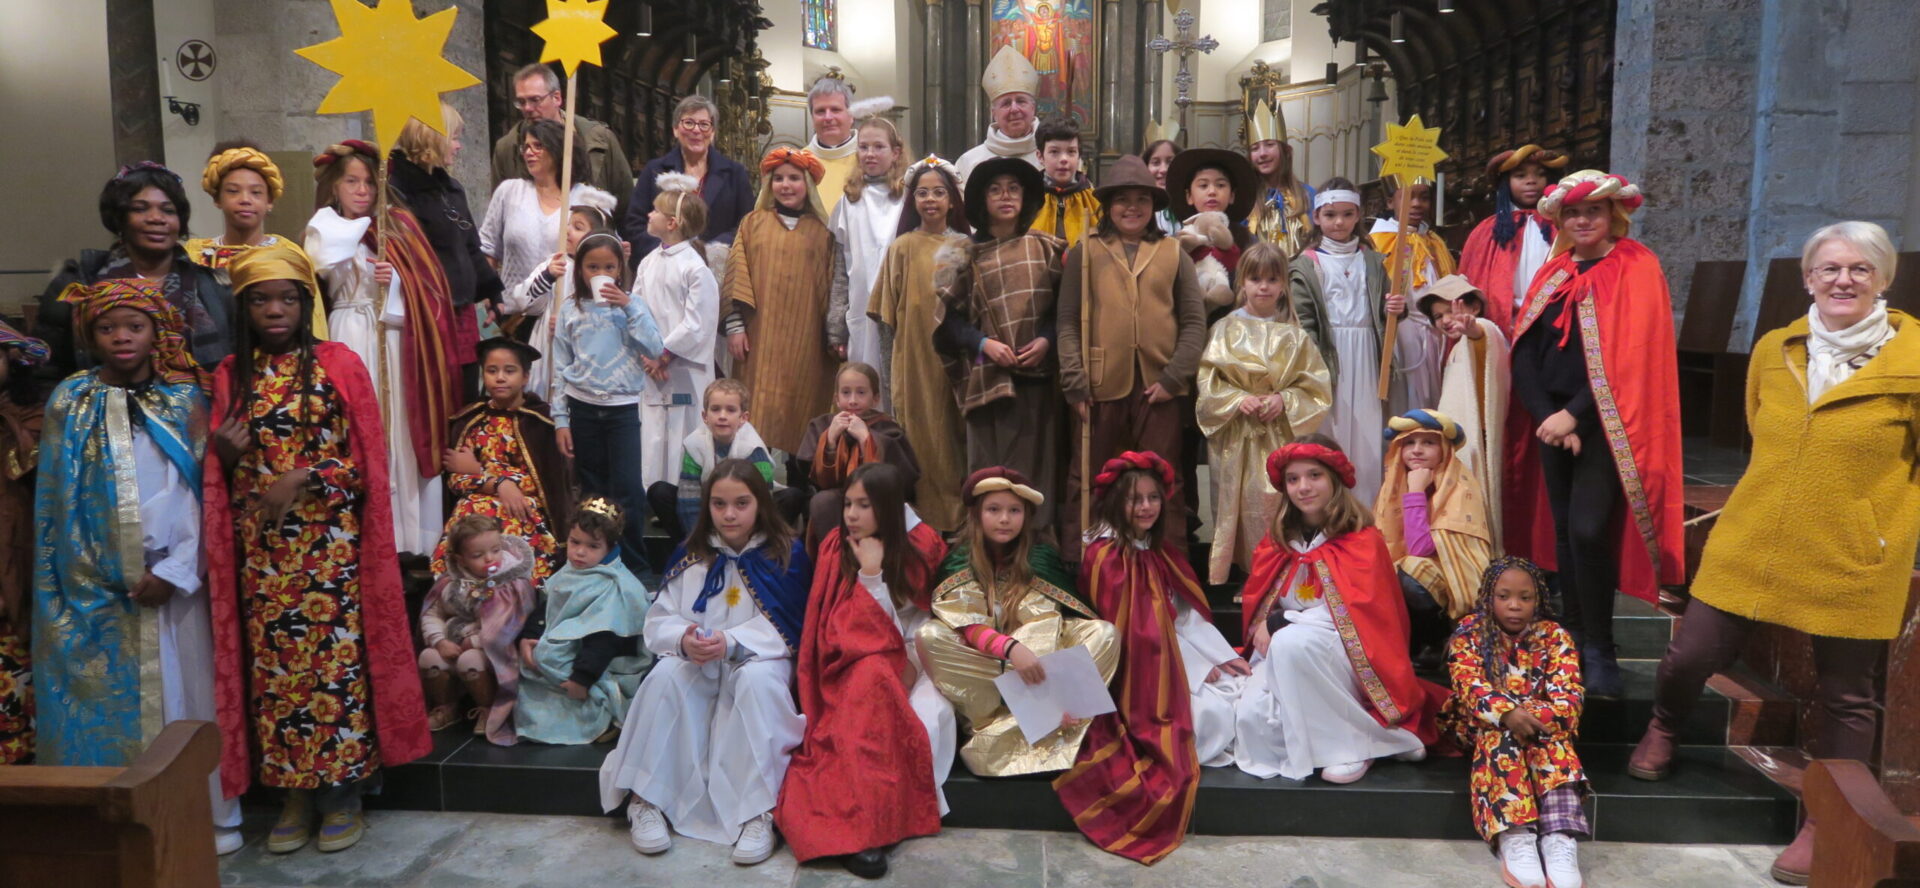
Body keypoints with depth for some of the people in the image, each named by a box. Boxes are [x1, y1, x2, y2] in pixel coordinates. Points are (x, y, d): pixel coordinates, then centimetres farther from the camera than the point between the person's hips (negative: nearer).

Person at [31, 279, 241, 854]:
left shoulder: (184, 400, 1)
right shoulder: (69, 402, 5)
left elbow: (208, 492, -2)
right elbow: (55, 499, 5)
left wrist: (175, 570, -9)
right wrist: (67, 581, -2)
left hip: (174, 580, -1)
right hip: (95, 589, 1)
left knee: (184, 697, 4)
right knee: (105, 704, 6)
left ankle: (207, 816, 14)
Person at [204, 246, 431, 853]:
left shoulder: (339, 363, -2)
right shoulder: (230, 374, 9)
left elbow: (365, 462, -3)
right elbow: (219, 474, 13)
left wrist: (303, 478, -16)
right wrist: (225, 453, -9)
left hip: (330, 545, -3)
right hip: (260, 548, 3)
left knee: (336, 658, -1)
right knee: (273, 662, 6)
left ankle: (345, 793, 12)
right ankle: (295, 793, 19)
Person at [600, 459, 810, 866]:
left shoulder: (787, 553, -4)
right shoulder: (690, 554, 5)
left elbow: (784, 630, -11)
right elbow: (658, 621, 1)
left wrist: (730, 643, -28)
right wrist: (683, 640, -23)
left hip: (759, 660, -2)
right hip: (697, 665, 3)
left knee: (757, 679, -35)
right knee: (666, 673, -29)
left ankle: (758, 813, -34)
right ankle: (644, 800, -22)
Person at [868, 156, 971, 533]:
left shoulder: (966, 247, 5)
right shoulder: (902, 248, 2)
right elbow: (887, 314, 4)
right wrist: (888, 371, 2)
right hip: (914, 359, -1)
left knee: (956, 440, 3)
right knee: (920, 441, 1)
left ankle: (959, 522, 13)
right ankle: (924, 526, 9)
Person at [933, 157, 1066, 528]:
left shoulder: (1044, 247, 10)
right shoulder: (968, 254, 7)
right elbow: (949, 316, 3)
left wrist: (1047, 339, -10)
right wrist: (982, 343, -12)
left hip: (1038, 376, 1)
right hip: (987, 377, -1)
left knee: (1036, 468, 2)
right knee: (990, 470, -1)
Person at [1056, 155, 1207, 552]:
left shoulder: (1174, 253, 10)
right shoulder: (1085, 252, 7)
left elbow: (1195, 322, 6)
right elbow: (1068, 322, 2)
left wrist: (1174, 377, -5)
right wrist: (1075, 383, -8)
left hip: (1158, 385, 1)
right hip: (1101, 384, -1)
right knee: (1090, 479, 7)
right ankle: (1079, 561, 17)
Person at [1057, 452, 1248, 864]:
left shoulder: (1159, 550, 13)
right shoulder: (1107, 555, -13)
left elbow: (1189, 613, 10)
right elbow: (1138, 631, -15)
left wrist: (1222, 657, -5)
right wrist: (1198, 670, -13)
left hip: (1176, 658, 8)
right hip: (1142, 672, -8)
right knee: (1215, 709, -22)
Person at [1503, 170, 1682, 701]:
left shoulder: (1636, 269, -2)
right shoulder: (1554, 273, 13)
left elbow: (1632, 355, -11)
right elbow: (1525, 352, 6)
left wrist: (1573, 414, -15)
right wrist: (1546, 415, -9)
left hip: (1607, 423, -5)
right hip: (1552, 418, 5)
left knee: (1588, 531, -14)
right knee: (1565, 532, 8)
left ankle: (1600, 652, -1)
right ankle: (1574, 638, 18)